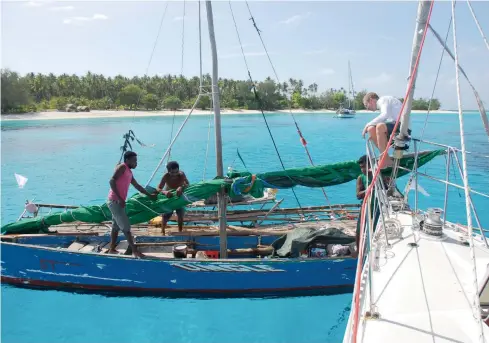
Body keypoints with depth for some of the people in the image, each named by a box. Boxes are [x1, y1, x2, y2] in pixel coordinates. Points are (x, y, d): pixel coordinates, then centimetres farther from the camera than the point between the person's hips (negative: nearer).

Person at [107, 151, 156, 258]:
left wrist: (150, 195, 34)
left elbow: (137, 186, 29)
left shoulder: (129, 172, 18)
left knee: (116, 226, 15)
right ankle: (135, 251, -6)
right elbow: (112, 181, -21)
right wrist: (119, 198, -23)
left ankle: (112, 249, 24)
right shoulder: (122, 167, -9)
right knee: (126, 227, -8)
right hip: (115, 201, -9)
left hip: (119, 202, 9)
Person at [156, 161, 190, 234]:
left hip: (179, 196, 0)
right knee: (165, 215, 3)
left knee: (180, 214, 0)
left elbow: (188, 184, -44)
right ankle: (162, 232, 21)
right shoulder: (166, 176, -33)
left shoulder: (181, 175, -33)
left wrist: (181, 187, -65)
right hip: (168, 196, 0)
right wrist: (164, 192, -58)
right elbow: (158, 189, -36)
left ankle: (180, 231, 17)